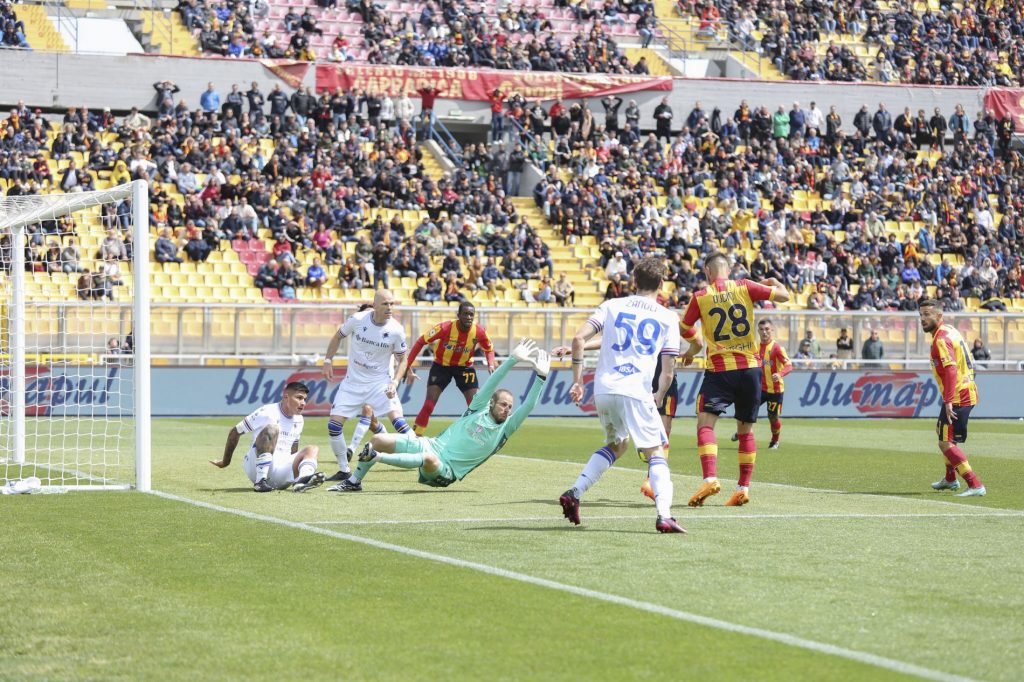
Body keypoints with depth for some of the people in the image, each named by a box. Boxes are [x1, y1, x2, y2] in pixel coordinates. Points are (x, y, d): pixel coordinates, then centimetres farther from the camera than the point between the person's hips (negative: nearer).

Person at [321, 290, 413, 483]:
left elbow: (402, 359, 1)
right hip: (353, 381, 2)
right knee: (334, 424, -5)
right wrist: (328, 361, 2)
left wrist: (394, 383, -13)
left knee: (398, 420, -20)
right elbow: (338, 337, 6)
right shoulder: (357, 319, -13)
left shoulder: (396, 330, -12)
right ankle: (344, 470, 13)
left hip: (380, 382, -2)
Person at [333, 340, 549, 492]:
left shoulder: (504, 430, 2)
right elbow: (490, 385, -6)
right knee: (377, 440, -4)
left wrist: (541, 377, -19)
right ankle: (354, 482, 11)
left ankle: (375, 457, -39)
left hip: (445, 470, -4)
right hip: (431, 445, 4)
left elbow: (526, 408, -10)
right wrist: (513, 360, -17)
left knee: (429, 459, -42)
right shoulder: (479, 409, 7)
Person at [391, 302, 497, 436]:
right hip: (441, 365, -2)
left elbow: (489, 348, 2)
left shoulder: (479, 331, -19)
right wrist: (408, 366, -22)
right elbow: (421, 342, -19)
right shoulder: (445, 328, -28)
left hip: (465, 367, 2)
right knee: (429, 405, -11)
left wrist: (491, 364, -18)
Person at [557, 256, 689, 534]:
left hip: (603, 389, 4)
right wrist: (659, 396, 26)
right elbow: (667, 372, 6)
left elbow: (578, 339, 1)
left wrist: (577, 381, 6)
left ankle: (574, 493, 14)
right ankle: (664, 516, -17)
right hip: (636, 392, -4)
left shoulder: (612, 306, 12)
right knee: (656, 452, 2)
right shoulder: (668, 318, 8)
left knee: (616, 444, 26)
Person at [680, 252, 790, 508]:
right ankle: (744, 487, 10)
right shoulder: (745, 287, 0)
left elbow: (684, 329, 12)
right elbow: (784, 296, 4)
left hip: (719, 369, -3)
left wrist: (694, 346, 34)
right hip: (750, 368, 3)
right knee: (746, 429, 12)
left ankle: (710, 478, -27)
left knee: (705, 423, -6)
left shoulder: (699, 297, -1)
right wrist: (774, 282, 27)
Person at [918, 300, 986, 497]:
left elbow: (951, 370, -28)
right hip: (968, 392, 11)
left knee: (946, 443, -12)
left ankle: (975, 486, -18)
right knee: (941, 429, 30)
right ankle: (950, 479, 44)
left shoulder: (941, 339, -18)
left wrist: (948, 401, -33)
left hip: (957, 397, -11)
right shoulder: (949, 330, 13)